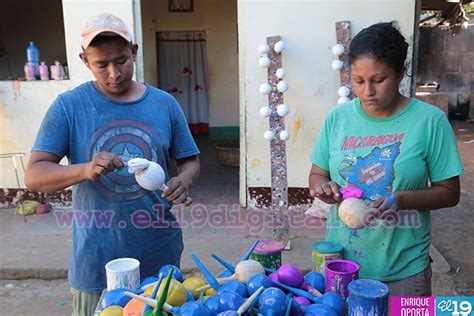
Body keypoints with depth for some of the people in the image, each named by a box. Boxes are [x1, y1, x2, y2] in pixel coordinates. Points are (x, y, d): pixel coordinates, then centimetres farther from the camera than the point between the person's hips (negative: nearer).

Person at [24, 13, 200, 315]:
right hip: (97, 261, -2)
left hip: (161, 255, 2)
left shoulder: (165, 104, 0)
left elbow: (190, 160, 8)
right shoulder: (68, 106, -6)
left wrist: (184, 180, -16)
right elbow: (33, 176, -9)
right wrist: (85, 169, -28)